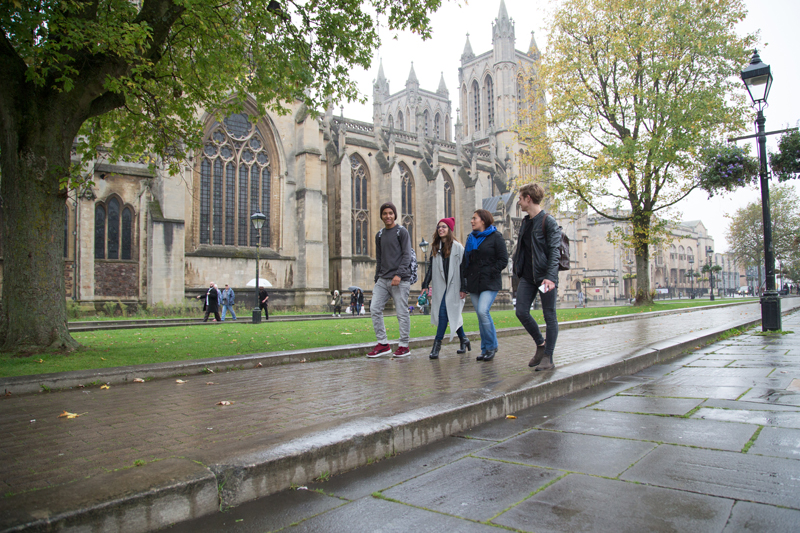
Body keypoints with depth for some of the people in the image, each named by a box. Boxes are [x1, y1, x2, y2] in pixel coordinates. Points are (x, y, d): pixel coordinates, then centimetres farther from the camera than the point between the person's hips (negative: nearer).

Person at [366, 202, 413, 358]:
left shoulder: (402, 232, 0)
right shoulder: (379, 235, 18)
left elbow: (407, 255, -7)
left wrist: (399, 274, -19)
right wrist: (377, 279, 15)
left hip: (400, 280, -6)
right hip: (383, 279, 6)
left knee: (402, 313, -2)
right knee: (375, 309, -3)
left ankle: (404, 346, 8)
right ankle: (383, 343, 5)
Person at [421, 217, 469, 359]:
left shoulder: (457, 247, -3)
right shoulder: (435, 247, 13)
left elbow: (463, 268, -5)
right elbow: (430, 268, 16)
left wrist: (463, 288, -10)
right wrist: (425, 285, 11)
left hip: (452, 286, -5)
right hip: (440, 286, 5)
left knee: (444, 312, -12)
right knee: (453, 314, 9)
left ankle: (437, 345, -11)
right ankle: (463, 340, 23)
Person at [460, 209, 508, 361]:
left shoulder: (495, 236, -2)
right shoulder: (471, 238, 15)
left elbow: (503, 260, -5)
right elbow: (465, 263, 15)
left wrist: (489, 272, -13)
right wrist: (463, 286, 10)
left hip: (490, 283, -6)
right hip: (474, 283, 6)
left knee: (483, 311, -19)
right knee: (480, 315, 5)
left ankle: (492, 346, -2)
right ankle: (485, 349, 14)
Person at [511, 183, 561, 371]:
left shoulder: (548, 222, -9)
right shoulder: (525, 222, 14)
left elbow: (554, 251, -15)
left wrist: (550, 277, -24)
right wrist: (517, 268, 14)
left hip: (545, 277, -7)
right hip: (527, 277, 7)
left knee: (549, 316, 1)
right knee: (521, 311, 1)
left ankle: (548, 358, 7)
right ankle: (540, 344, 21)